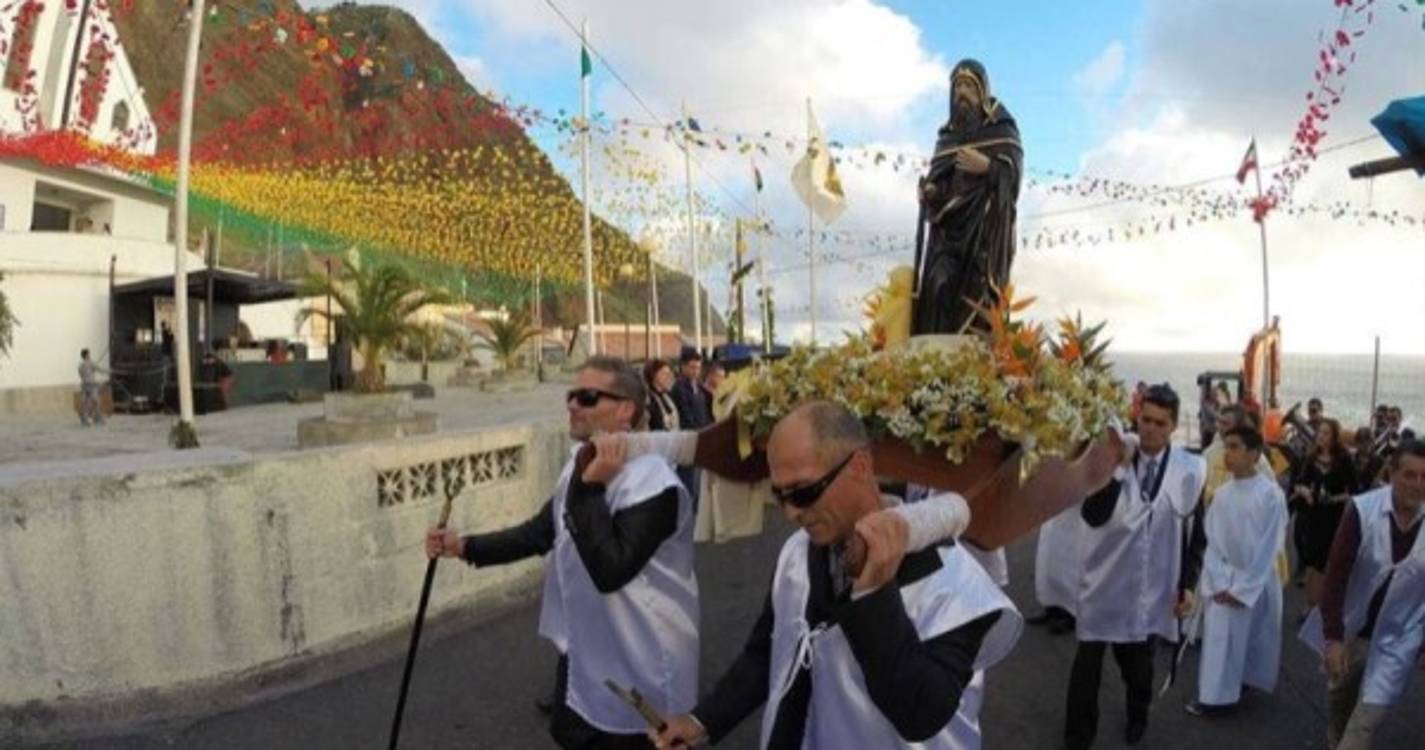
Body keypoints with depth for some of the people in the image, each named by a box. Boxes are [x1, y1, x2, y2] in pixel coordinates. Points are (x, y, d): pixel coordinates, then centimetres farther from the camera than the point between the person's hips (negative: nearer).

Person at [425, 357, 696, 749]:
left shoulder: (653, 482, -27)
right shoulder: (582, 462, 2)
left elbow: (610, 570, -34)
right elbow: (542, 531, 13)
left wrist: (591, 488, -34)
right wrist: (467, 547, 6)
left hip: (638, 670, -8)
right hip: (583, 650, 9)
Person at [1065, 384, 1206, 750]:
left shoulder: (1190, 469, -6)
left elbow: (1196, 533, 3)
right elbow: (1092, 516, -21)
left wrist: (1188, 584, 1)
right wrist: (1117, 470, -31)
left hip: (1153, 585, 1)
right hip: (1105, 580, -1)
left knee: (1138, 661, 18)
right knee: (1088, 661, 4)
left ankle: (1137, 716, 47)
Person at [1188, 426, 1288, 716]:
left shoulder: (1271, 494, -13)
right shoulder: (1222, 493, 0)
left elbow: (1270, 547, -12)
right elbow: (1211, 540, 3)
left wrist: (1242, 588, -13)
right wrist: (1218, 583, -6)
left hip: (1258, 583, -4)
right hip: (1223, 580, 4)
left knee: (1254, 642, 6)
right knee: (1218, 638, 5)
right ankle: (1215, 697, 15)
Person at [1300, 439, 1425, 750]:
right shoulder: (1363, 509, -21)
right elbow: (1336, 574, -17)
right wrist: (1333, 637, -19)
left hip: (1398, 637, 0)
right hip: (1350, 626, 0)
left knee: (1368, 718, -3)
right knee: (1340, 695, 22)